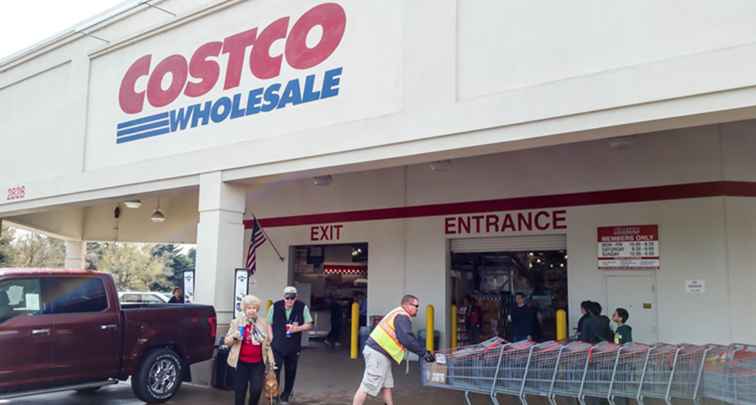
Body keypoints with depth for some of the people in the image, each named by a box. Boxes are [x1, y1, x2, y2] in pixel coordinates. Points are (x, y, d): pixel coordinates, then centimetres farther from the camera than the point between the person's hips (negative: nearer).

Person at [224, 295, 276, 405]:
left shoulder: (263, 323, 6)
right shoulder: (236, 322, 0)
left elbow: (267, 343, 12)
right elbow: (226, 341, 3)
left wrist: (270, 360, 9)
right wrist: (234, 336, -18)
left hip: (258, 363, 1)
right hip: (241, 362, -1)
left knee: (257, 389, -6)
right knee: (240, 390, 4)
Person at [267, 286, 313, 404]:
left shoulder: (302, 308, -5)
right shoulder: (275, 307, -3)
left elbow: (309, 325, 0)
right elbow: (269, 324, 6)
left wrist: (297, 328, -17)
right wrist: (272, 340, -2)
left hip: (293, 347, 1)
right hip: (277, 346, -1)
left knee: (290, 373, 12)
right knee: (275, 372, -7)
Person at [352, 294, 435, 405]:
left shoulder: (398, 314, 19)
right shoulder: (402, 317, -14)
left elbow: (406, 338, 24)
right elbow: (406, 339, -25)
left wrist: (423, 351, 18)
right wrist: (423, 353, -17)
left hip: (377, 351, 11)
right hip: (378, 353, -11)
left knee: (387, 385, 15)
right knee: (367, 386, -7)